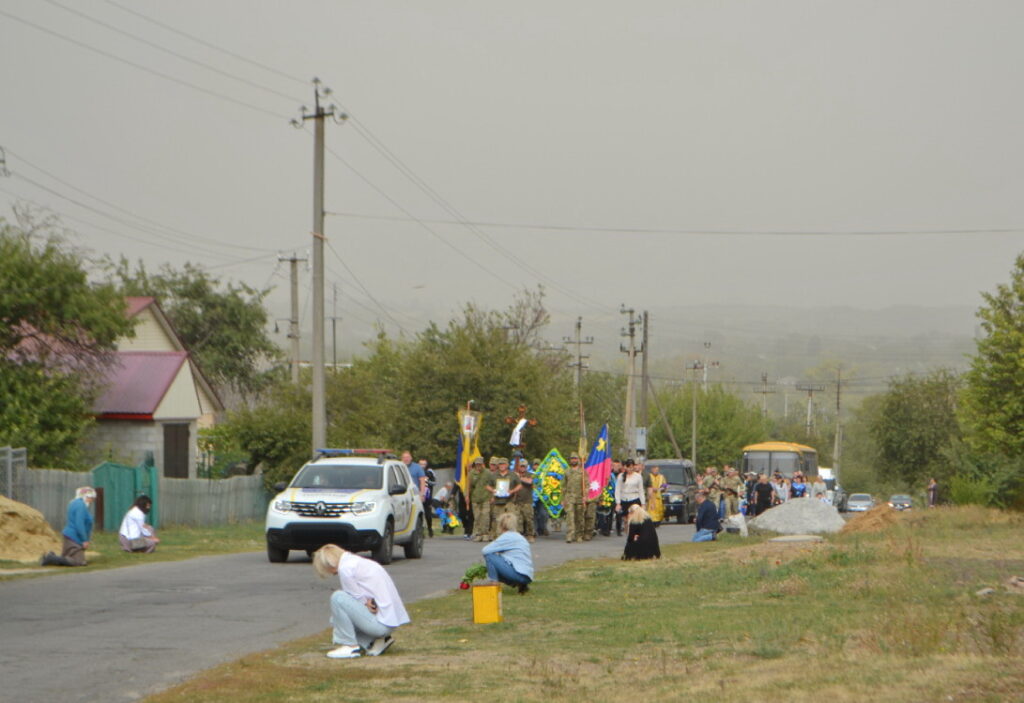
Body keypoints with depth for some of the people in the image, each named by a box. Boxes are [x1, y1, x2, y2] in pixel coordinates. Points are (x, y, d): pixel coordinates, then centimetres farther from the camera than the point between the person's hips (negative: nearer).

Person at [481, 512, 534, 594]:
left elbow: (485, 550, -6)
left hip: (519, 574, -9)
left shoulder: (507, 537, -5)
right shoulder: (520, 537, 21)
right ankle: (521, 585, 13)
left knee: (489, 555, -7)